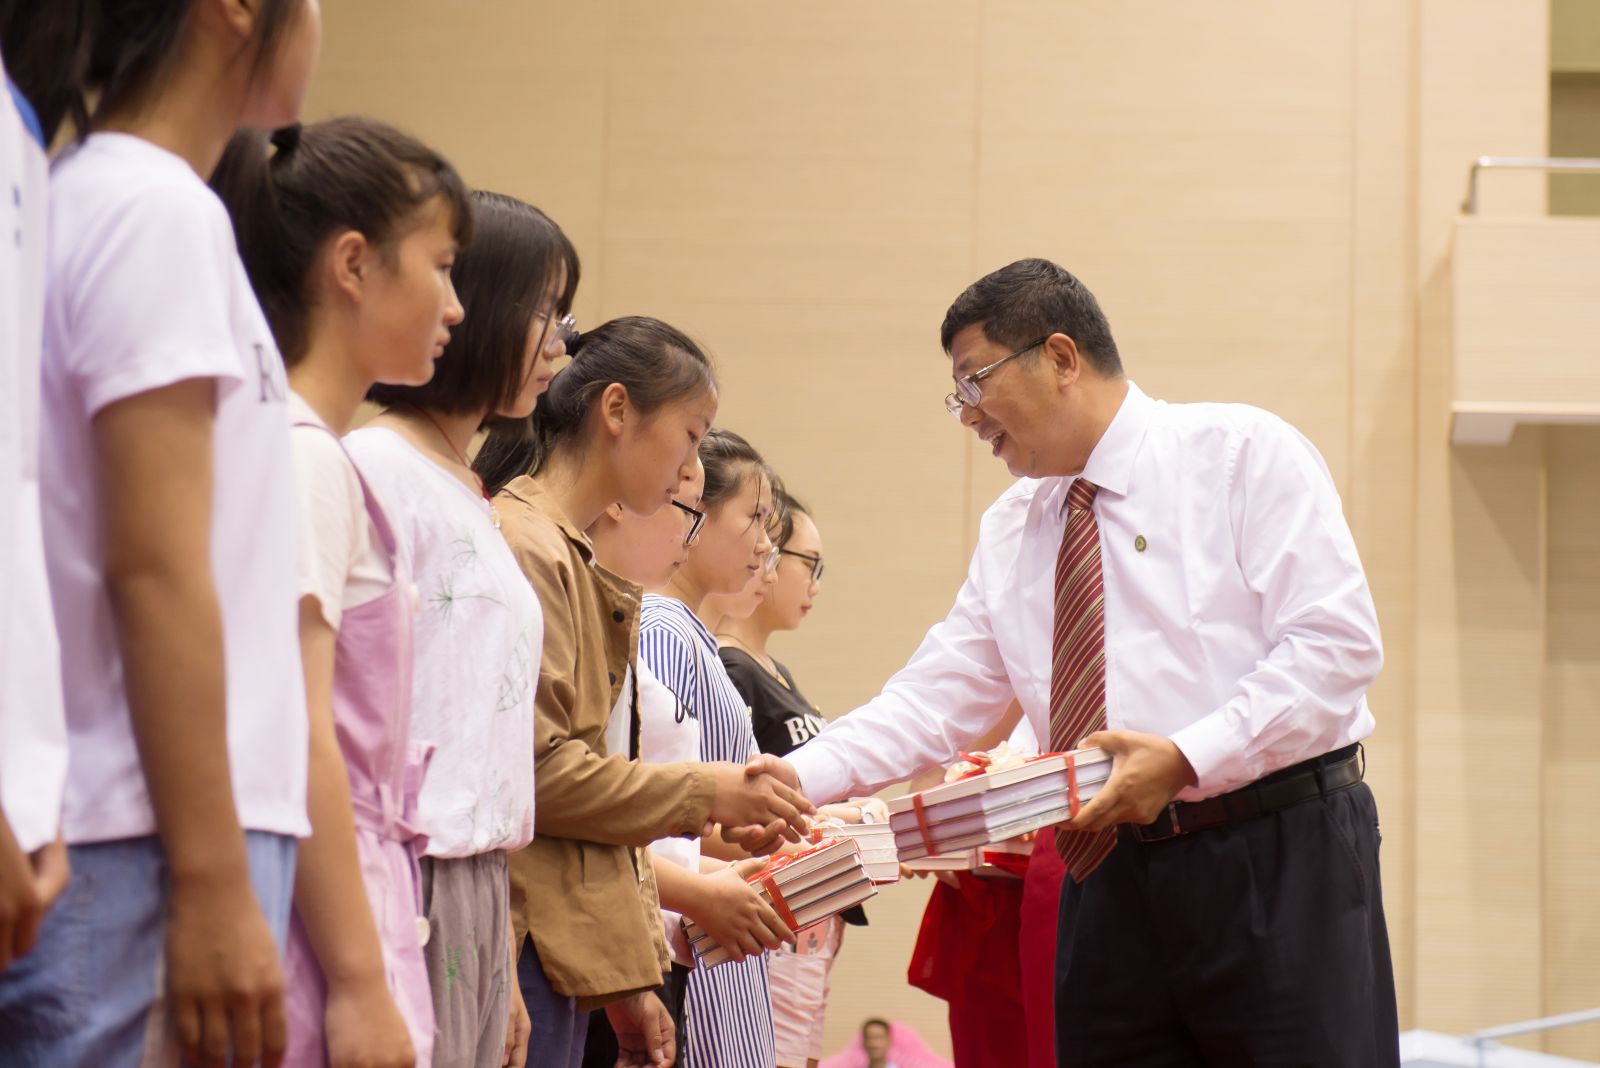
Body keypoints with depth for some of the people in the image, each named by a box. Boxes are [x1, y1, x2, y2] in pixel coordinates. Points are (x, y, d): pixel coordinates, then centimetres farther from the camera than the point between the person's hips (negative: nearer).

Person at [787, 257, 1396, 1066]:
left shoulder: (1242, 452, -1)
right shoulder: (1011, 531, 17)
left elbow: (1335, 642, -10)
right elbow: (929, 702, 14)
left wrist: (1186, 757, -20)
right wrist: (785, 782, -1)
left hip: (1281, 857, -5)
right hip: (1110, 873, 6)